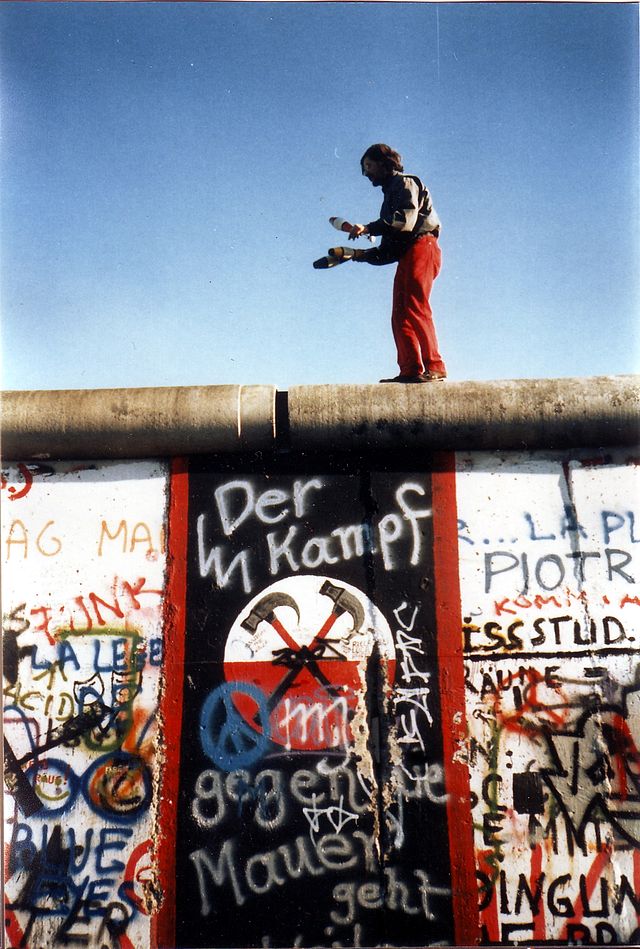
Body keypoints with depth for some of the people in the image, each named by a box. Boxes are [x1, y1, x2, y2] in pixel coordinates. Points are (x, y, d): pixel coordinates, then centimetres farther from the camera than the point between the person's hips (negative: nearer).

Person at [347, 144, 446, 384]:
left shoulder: (405, 183, 6)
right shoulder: (390, 193, 31)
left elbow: (406, 220, -16)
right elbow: (389, 250, 22)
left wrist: (368, 228, -17)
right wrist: (364, 254, 10)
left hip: (421, 248, -9)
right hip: (406, 256, 10)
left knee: (415, 309, -19)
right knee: (400, 317, 1)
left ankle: (433, 367, -23)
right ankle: (409, 371, -3)